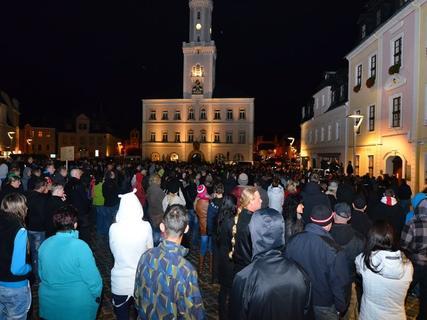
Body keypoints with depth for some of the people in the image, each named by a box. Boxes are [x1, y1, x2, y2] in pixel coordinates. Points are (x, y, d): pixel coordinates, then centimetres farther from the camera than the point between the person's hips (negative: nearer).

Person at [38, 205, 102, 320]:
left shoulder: (44, 245, -8)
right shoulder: (80, 246, -26)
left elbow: (41, 275, 6)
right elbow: (93, 277, -20)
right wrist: (97, 295, -2)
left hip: (49, 306, 5)